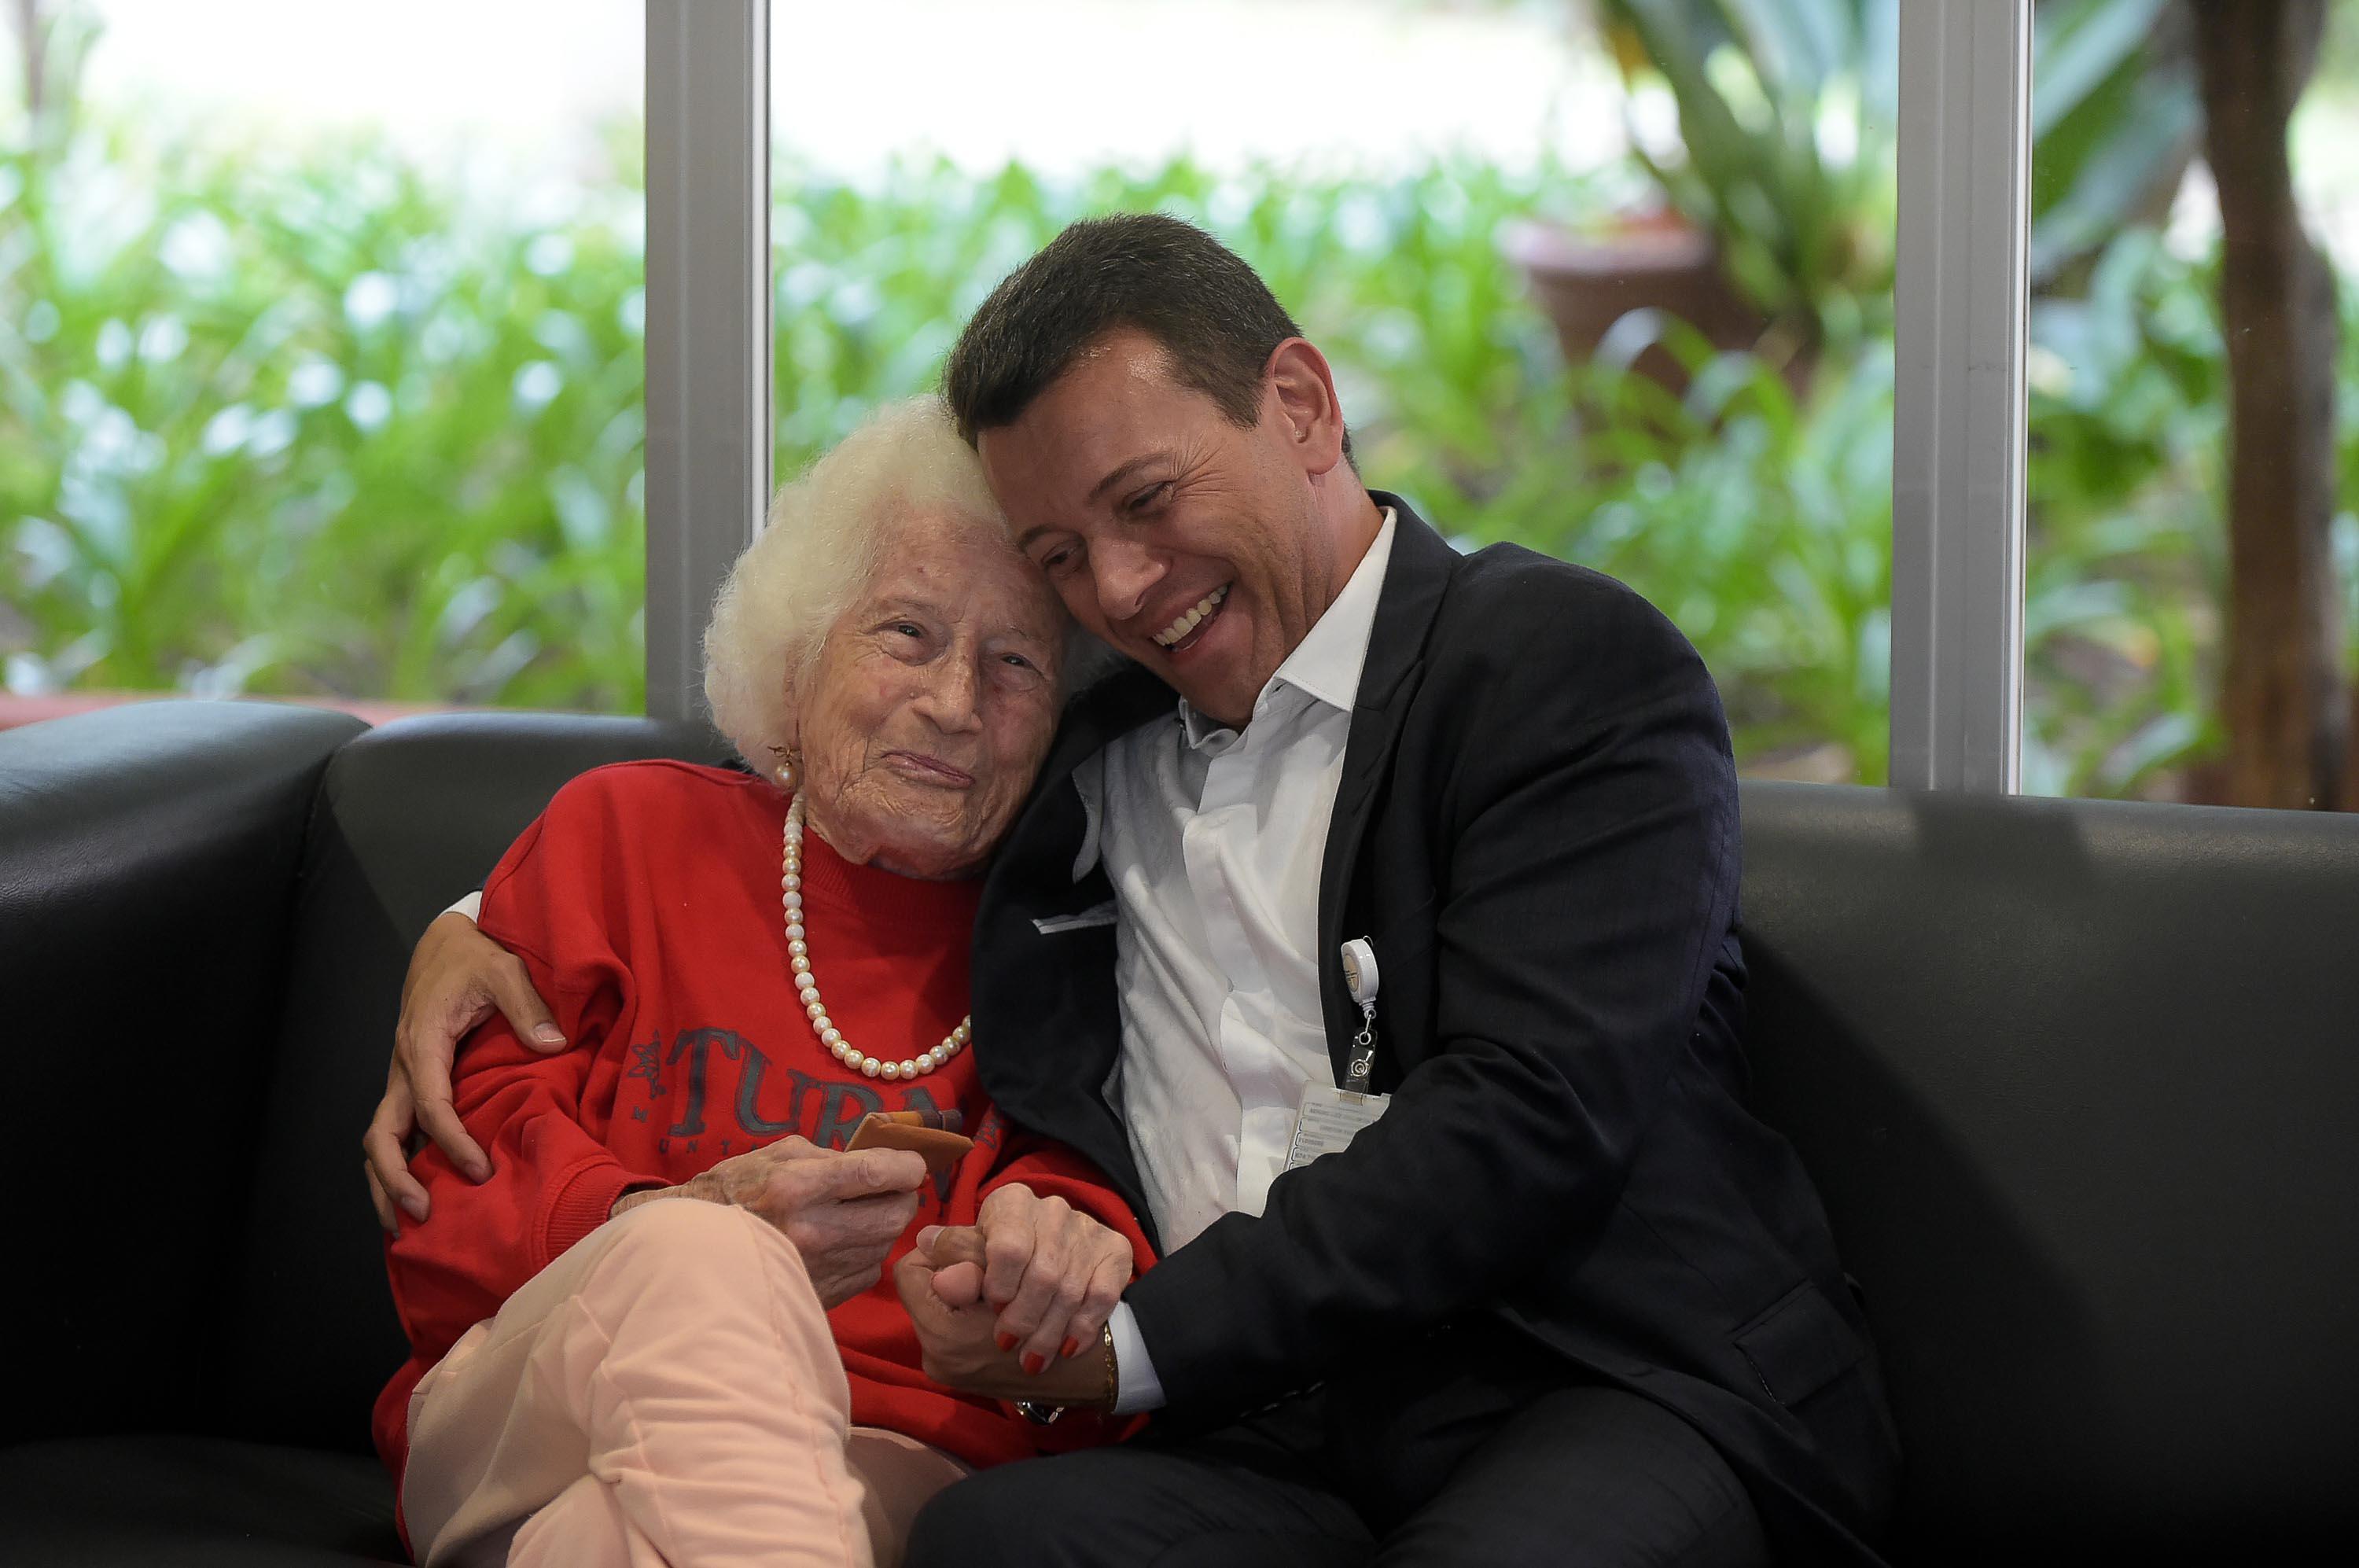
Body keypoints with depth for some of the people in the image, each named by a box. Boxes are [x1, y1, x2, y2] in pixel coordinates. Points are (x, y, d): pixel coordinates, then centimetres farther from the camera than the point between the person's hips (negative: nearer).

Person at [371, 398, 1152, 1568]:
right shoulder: (627, 828, 15)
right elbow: (451, 1197, 6)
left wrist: (1069, 1242, -20)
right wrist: (676, 1224, -18)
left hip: (895, 1470, -2)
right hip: (518, 1422, 3)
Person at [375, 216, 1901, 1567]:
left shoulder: (1573, 660, 2)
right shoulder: (1087, 755, 22)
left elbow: (1528, 1117, -10)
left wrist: (1131, 1345, -10)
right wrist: (485, 931, 22)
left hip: (1622, 1395, -3)